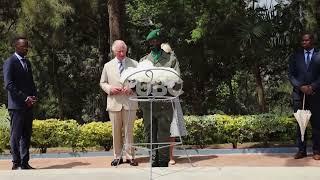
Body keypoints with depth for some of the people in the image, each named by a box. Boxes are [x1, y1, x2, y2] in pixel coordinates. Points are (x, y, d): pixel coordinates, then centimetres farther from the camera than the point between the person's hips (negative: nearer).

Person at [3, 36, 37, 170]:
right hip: (17, 105, -7)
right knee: (16, 135, -2)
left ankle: (25, 162, 12)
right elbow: (9, 85, -13)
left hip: (28, 105, 7)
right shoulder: (10, 62, -6)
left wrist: (33, 96, 4)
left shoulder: (27, 62, 18)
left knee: (26, 135, 8)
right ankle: (16, 163, 3)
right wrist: (25, 98, -16)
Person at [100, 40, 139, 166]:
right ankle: (117, 157, 14)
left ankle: (129, 156, 9)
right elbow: (102, 83, 14)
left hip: (129, 102, -1)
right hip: (114, 103, 1)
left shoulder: (134, 64, 7)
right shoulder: (108, 66, 11)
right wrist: (110, 88, -7)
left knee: (129, 131, 1)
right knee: (116, 132, 5)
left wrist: (131, 89, -12)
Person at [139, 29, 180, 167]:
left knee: (164, 134, -4)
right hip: (147, 103, 3)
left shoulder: (171, 59, 10)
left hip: (165, 104, -3)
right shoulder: (143, 60, 19)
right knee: (150, 134, 7)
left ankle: (163, 163, 2)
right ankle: (154, 162, 16)